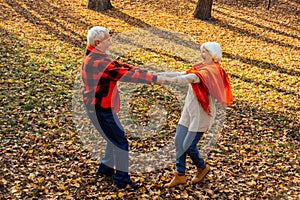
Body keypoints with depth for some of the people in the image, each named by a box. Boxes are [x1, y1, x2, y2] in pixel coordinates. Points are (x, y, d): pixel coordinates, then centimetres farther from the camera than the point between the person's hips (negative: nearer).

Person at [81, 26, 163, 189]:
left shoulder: (94, 57, 8)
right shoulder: (98, 62, -26)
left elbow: (119, 66, 4)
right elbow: (125, 74, -29)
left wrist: (145, 72, -5)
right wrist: (154, 78, -28)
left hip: (97, 107, 11)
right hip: (101, 110, -11)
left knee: (114, 138, 24)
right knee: (120, 142, -1)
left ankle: (105, 168, 39)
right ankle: (121, 179, 10)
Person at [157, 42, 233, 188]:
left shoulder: (212, 70, -17)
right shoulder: (201, 67, 11)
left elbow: (193, 78, -35)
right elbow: (182, 74, 7)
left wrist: (172, 80, -46)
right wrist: (160, 74, -2)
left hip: (201, 113, -9)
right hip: (189, 110, 9)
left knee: (188, 145, -2)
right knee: (178, 141, 7)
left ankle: (202, 168, 27)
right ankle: (180, 175, 18)